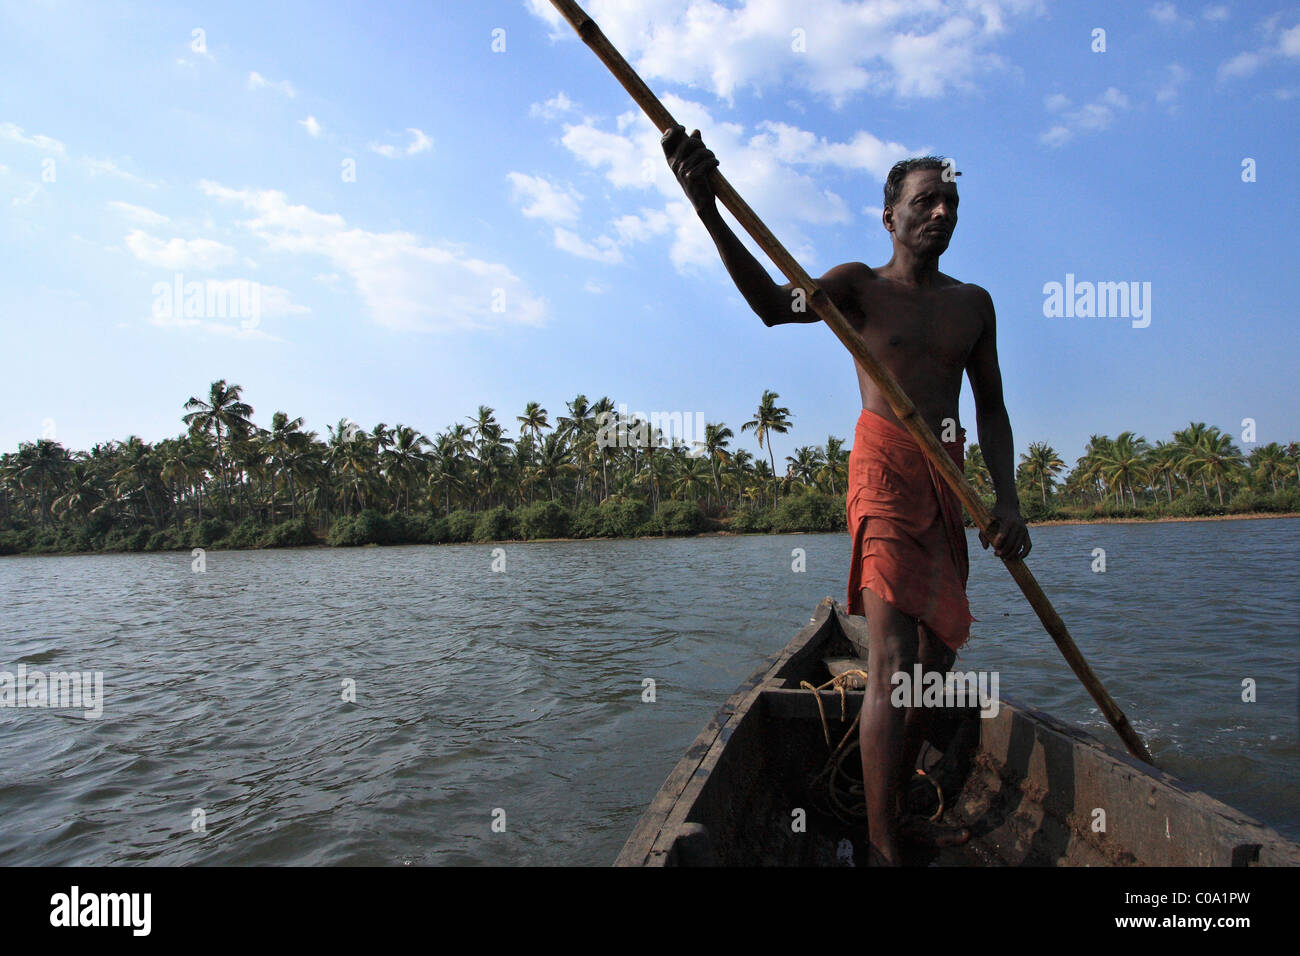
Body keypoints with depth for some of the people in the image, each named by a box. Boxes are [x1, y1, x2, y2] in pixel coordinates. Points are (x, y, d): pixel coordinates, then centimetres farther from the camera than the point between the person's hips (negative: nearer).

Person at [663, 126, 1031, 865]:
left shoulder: (973, 303, 15)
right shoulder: (861, 285, 1)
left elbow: (992, 408, 14)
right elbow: (776, 304, -18)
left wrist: (1009, 501, 1)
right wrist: (708, 211, -33)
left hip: (948, 484, 6)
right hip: (885, 470, -6)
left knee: (937, 661, 11)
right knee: (893, 662, -15)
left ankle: (896, 813, 27)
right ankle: (883, 848, -7)